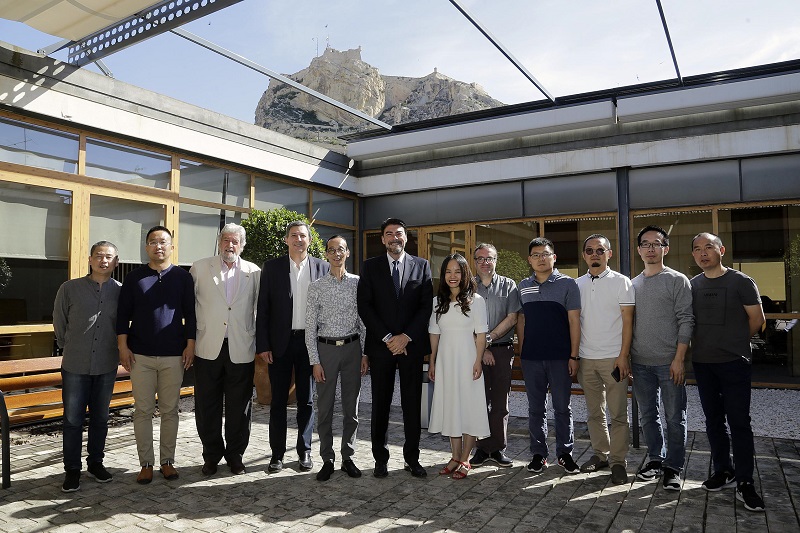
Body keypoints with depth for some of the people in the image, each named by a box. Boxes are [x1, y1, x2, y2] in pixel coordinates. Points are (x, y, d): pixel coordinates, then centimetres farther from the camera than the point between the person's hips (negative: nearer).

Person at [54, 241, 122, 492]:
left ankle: (95, 462, 29)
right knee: (73, 419, 6)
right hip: (75, 365, -1)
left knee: (100, 417, 13)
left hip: (107, 366, 1)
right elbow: (59, 323, 8)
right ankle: (72, 469, 20)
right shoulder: (70, 288, -4)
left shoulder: (121, 291, -2)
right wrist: (70, 349, 12)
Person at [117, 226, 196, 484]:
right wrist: (123, 346, -2)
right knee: (143, 411, 4)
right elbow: (123, 314, 5)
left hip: (174, 356, 0)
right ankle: (146, 463, 15)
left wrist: (190, 345, -2)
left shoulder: (182, 277, 4)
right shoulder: (134, 278, 6)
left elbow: (190, 314, 4)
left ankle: (167, 461, 18)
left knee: (170, 410, 7)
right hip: (140, 356, 0)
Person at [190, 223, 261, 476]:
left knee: (239, 408, 9)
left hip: (241, 349, 0)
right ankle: (211, 456, 27)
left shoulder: (254, 272, 4)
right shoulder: (200, 268, 4)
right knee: (207, 407, 10)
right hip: (208, 348, 0)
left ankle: (235, 455, 25)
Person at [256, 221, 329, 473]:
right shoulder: (272, 267, 2)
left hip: (310, 341, 0)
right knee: (278, 400, 8)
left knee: (306, 399, 10)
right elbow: (263, 308, 1)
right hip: (280, 342, 0)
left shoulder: (322, 268, 3)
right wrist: (262, 345, -4)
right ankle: (277, 453, 20)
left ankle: (304, 450, 23)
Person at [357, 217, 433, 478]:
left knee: (412, 403, 7)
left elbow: (427, 305, 1)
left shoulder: (422, 266, 6)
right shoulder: (370, 267, 5)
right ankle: (381, 459, 19)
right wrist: (387, 338, -10)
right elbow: (364, 306, -2)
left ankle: (412, 458, 19)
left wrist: (406, 336, -9)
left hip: (412, 344, 1)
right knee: (380, 404, 7)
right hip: (380, 345, 0)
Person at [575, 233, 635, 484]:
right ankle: (600, 454, 26)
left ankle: (618, 461, 13)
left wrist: (623, 356, -11)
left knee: (618, 414, 2)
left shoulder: (621, 282, -2)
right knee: (594, 412, 13)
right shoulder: (577, 284, 8)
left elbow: (627, 321, -5)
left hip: (613, 358, -4)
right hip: (586, 358, 4)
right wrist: (573, 355, 5)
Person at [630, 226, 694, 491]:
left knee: (674, 417, 4)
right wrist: (626, 356, 9)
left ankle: (673, 467, 16)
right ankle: (655, 458, 28)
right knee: (647, 415, 13)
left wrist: (679, 359, -14)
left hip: (669, 362, -4)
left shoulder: (677, 280, -3)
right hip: (640, 362, 5)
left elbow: (686, 321, -8)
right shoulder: (633, 284, 11)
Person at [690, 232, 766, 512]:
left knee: (739, 422, -2)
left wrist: (735, 343, 5)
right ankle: (724, 471, 27)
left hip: (734, 363, -4)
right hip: (702, 363, 4)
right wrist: (707, 343, 5)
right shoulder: (692, 285, 6)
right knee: (714, 420, 13)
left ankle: (744, 483, 9)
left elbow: (757, 319, -2)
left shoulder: (741, 281, -6)